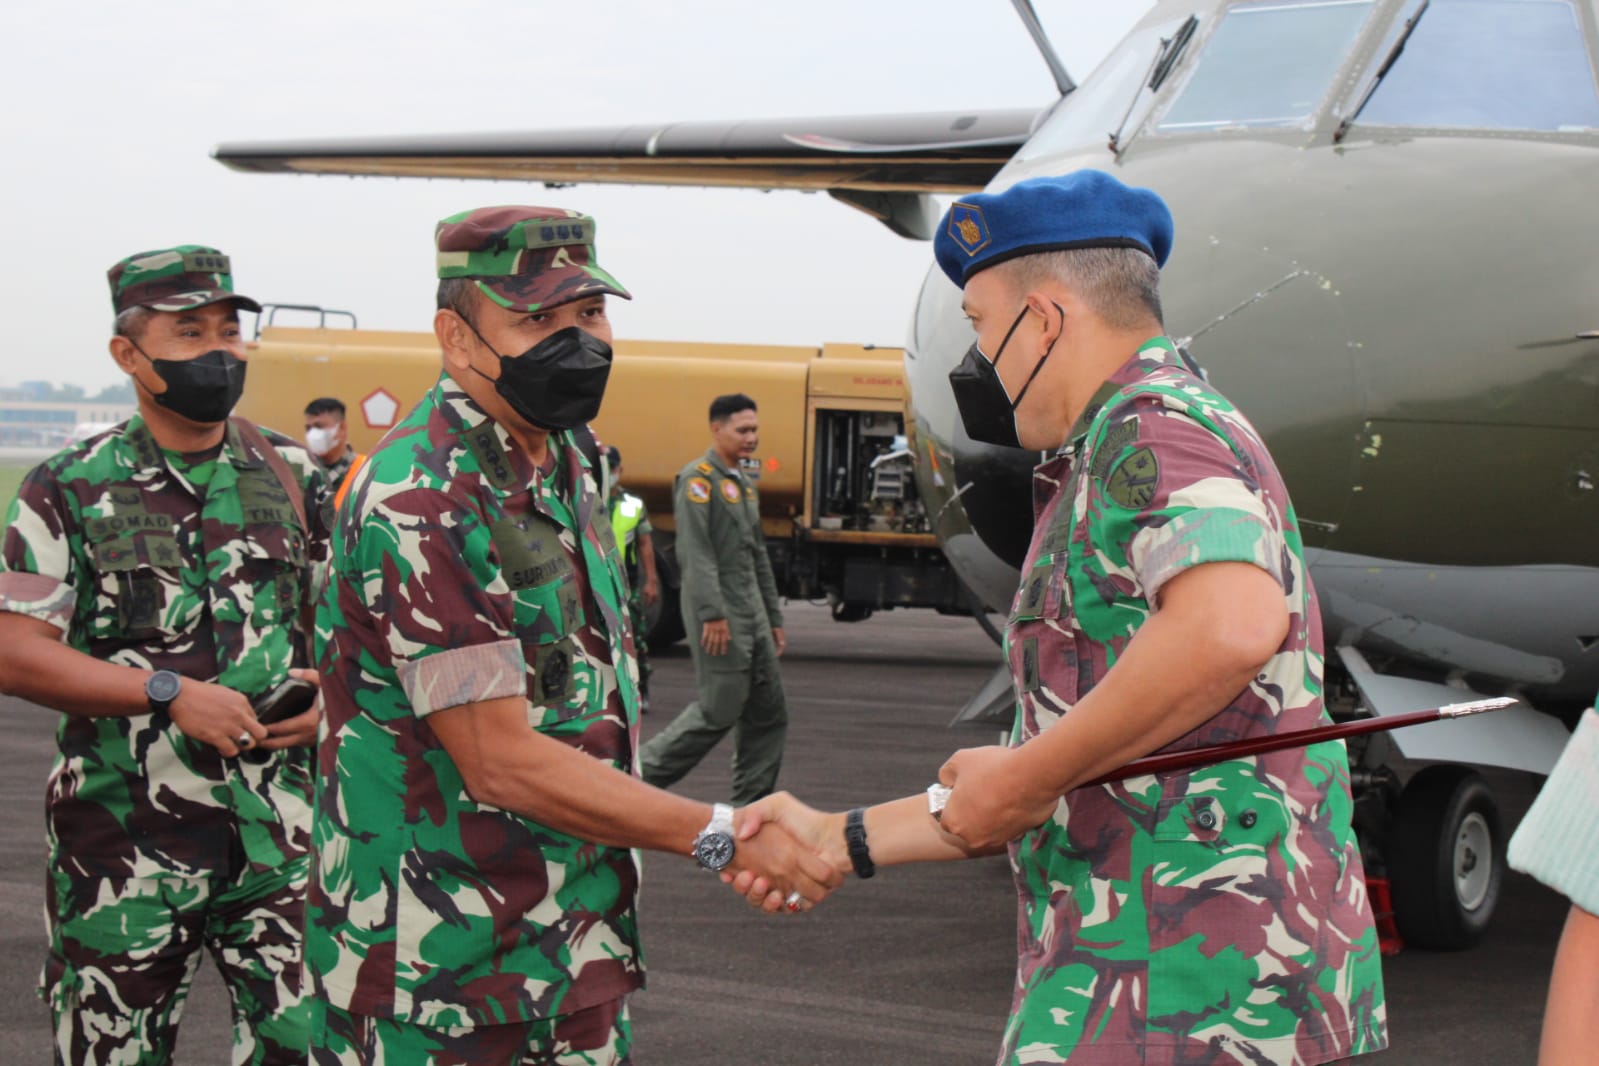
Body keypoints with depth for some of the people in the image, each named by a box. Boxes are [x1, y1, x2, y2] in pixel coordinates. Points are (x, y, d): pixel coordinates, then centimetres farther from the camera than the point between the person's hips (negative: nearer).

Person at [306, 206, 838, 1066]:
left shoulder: (565, 464, 9)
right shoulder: (419, 503, -20)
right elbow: (500, 761, -23)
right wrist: (718, 836, -20)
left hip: (578, 930, 8)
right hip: (437, 961, -8)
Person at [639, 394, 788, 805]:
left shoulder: (744, 485, 21)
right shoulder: (698, 479, -8)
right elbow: (695, 551, -18)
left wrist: (773, 617, 22)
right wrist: (713, 613, -24)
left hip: (751, 612, 9)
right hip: (719, 615, -9)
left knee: (769, 713, 5)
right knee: (719, 710, -9)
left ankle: (751, 806, 8)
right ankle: (645, 771, 3)